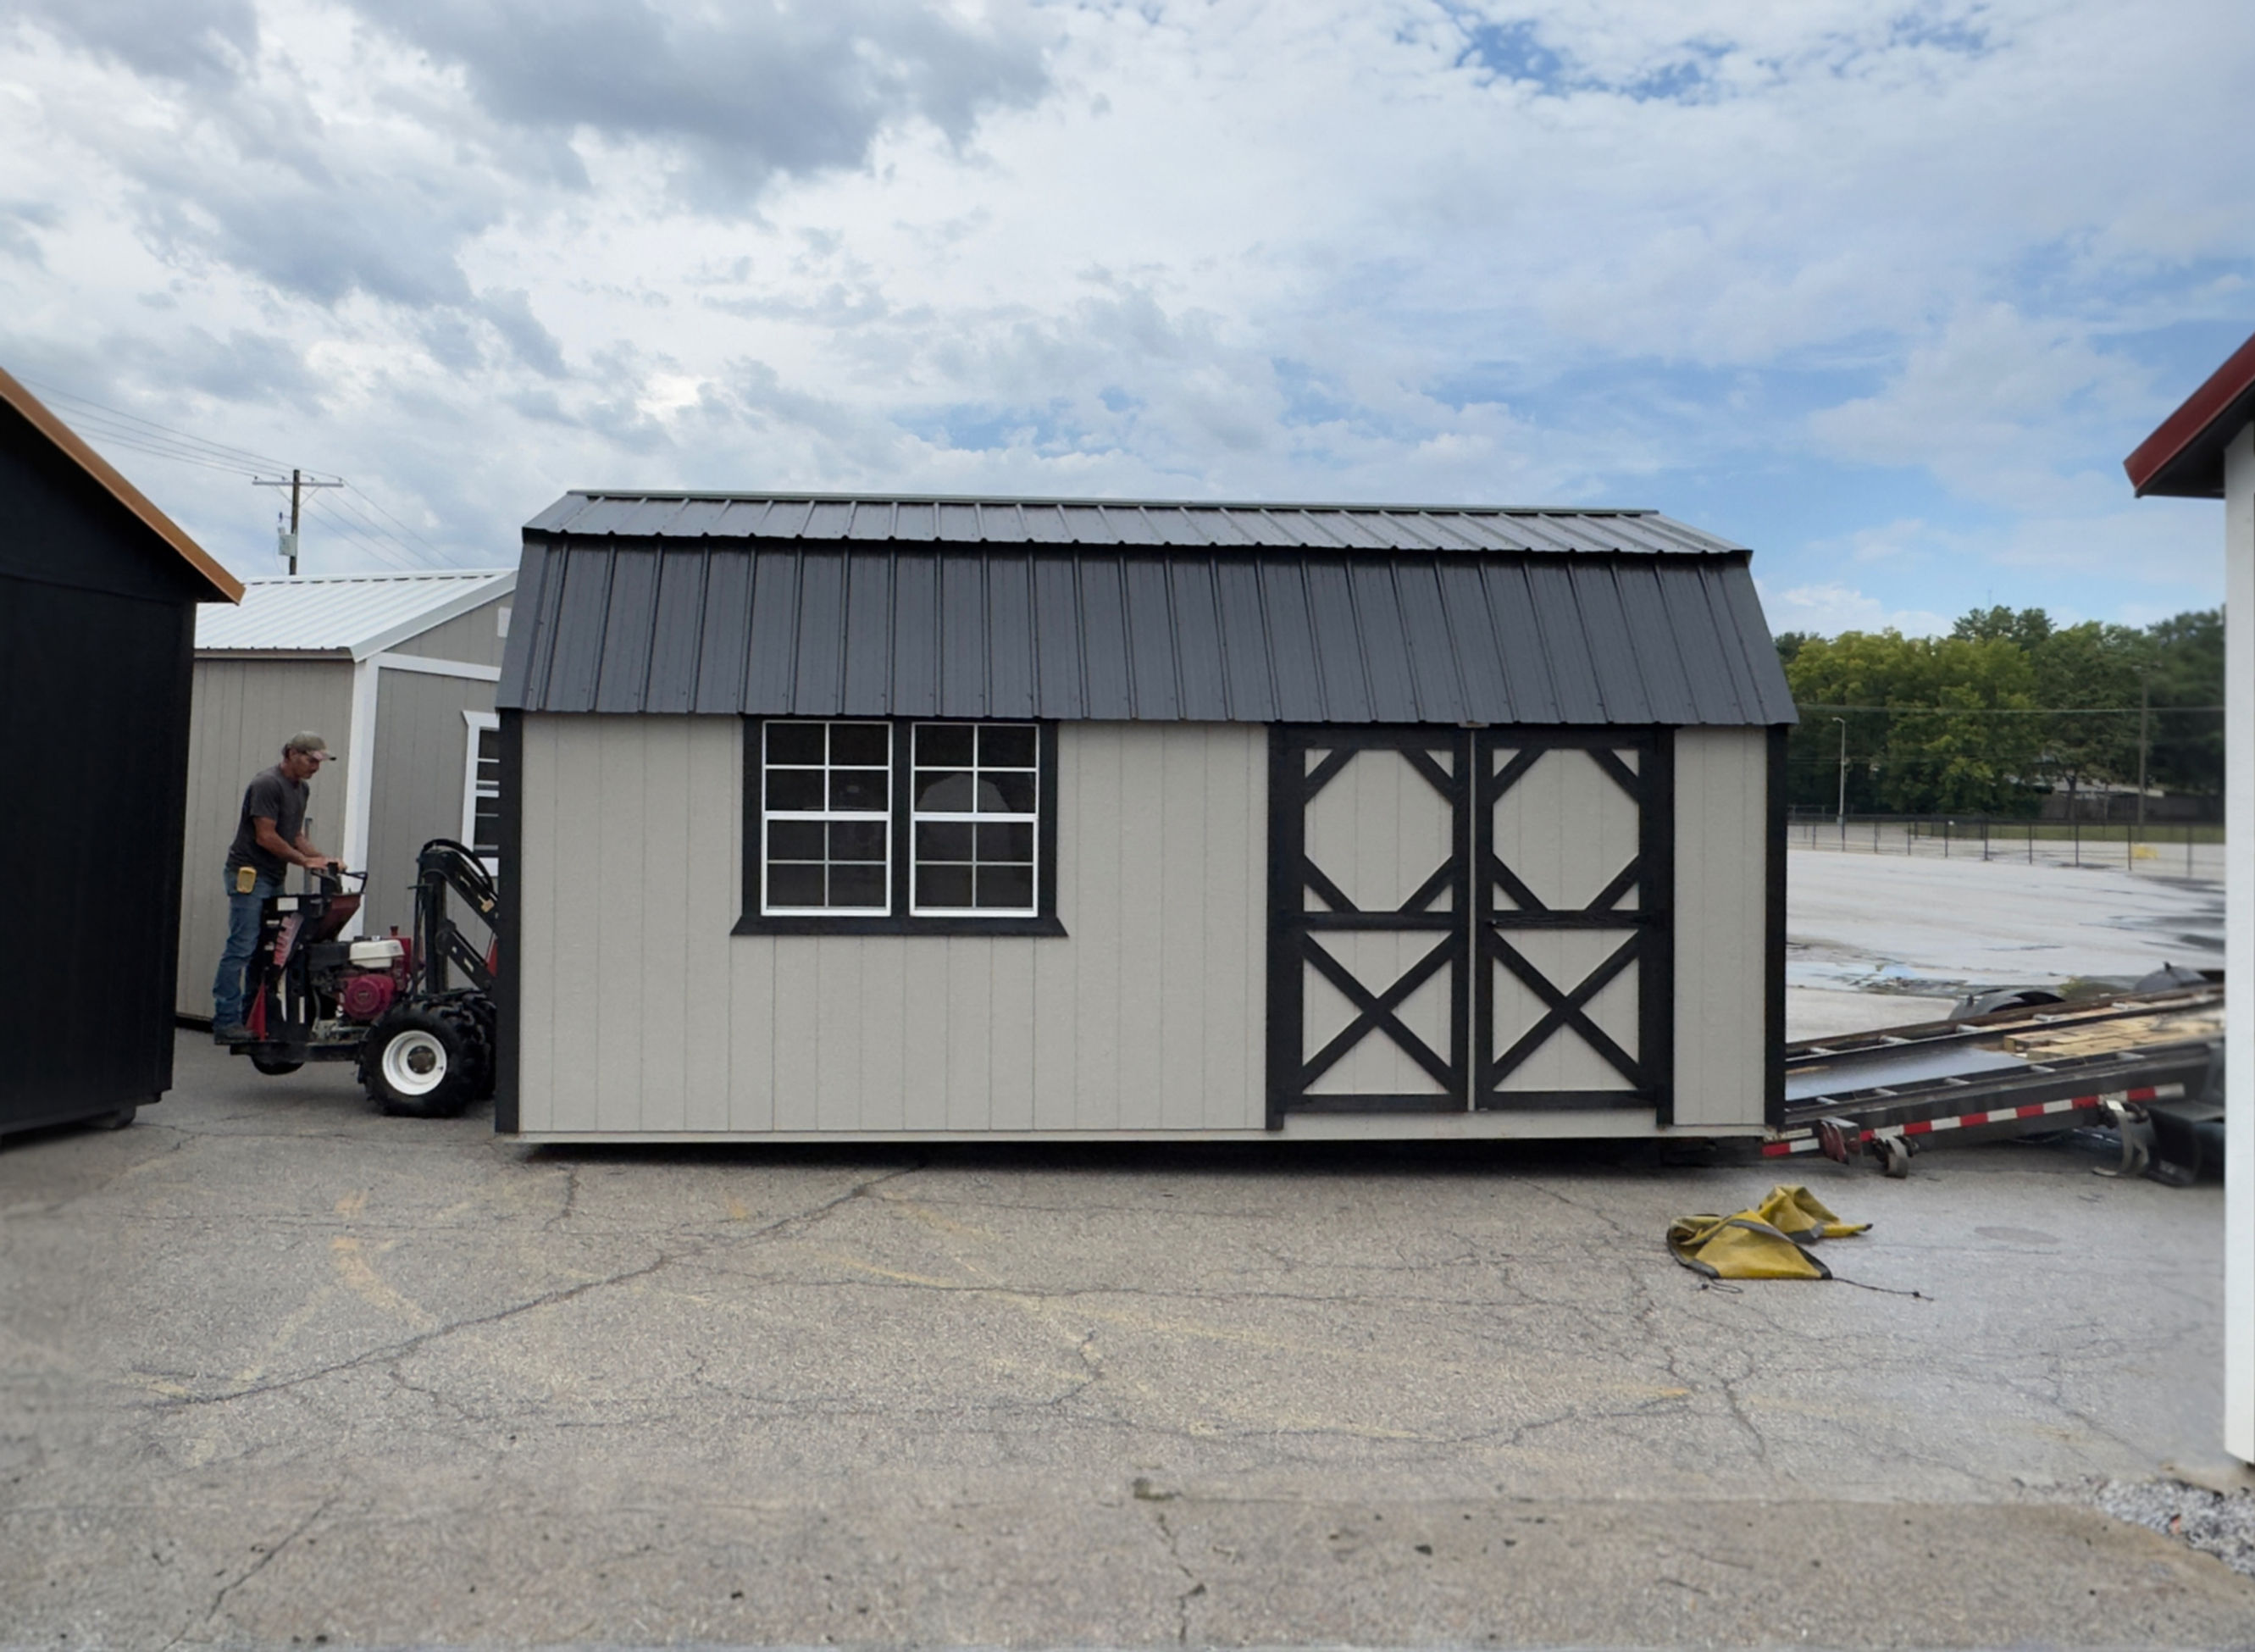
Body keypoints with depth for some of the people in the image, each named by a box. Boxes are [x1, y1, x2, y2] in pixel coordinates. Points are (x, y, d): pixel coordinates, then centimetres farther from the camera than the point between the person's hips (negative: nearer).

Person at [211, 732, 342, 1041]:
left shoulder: (302, 789, 15)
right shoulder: (267, 784, -14)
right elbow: (266, 837, -17)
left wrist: (321, 858, 2)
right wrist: (305, 861, -13)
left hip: (274, 878, 9)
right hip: (249, 875, -9)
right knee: (241, 948, -10)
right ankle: (225, 1021, -7)